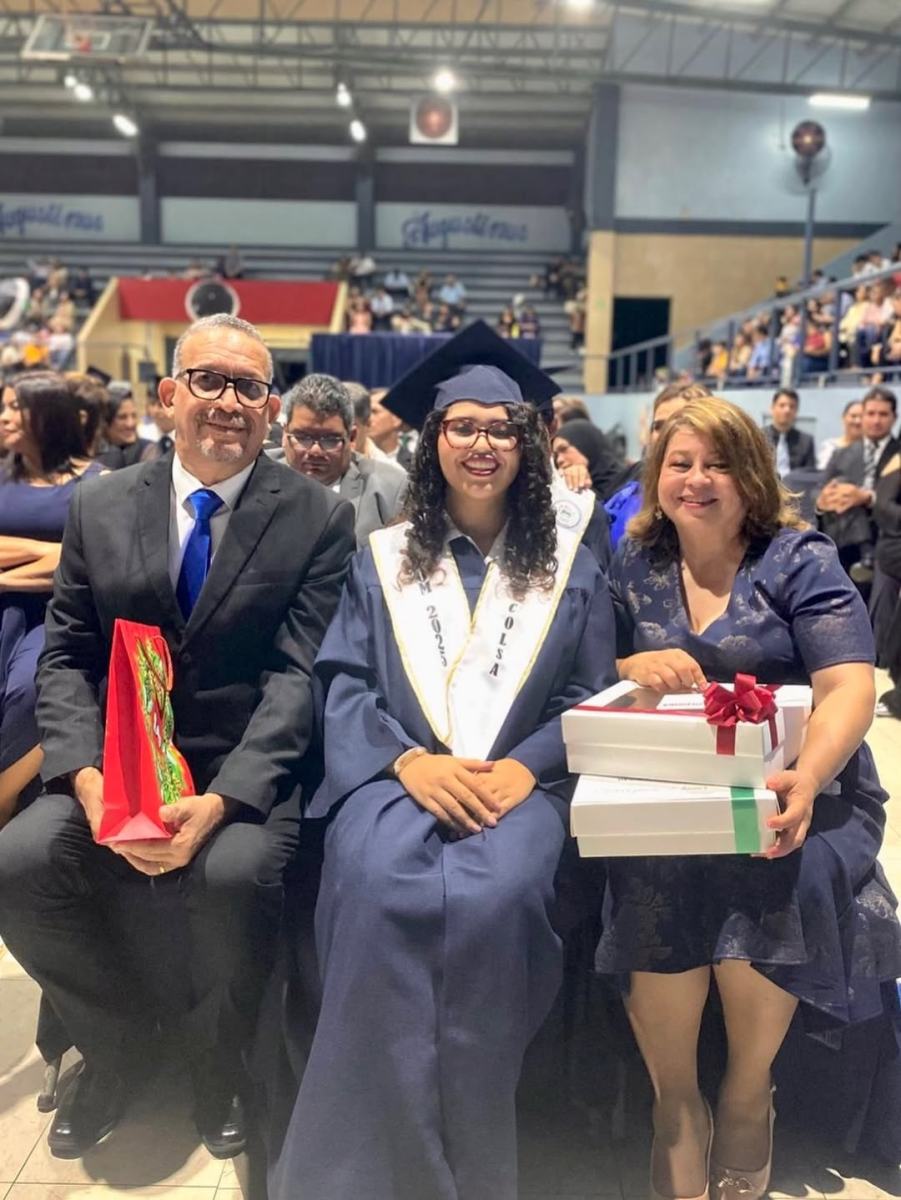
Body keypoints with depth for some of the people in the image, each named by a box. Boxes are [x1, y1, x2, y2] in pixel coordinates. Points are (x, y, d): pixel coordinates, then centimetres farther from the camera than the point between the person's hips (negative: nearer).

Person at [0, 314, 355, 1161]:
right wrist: (87, 776, -13)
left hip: (248, 769, -3)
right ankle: (116, 1043, 10)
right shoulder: (99, 506, 9)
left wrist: (219, 800, -23)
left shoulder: (318, 518, -1)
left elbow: (299, 676, -9)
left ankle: (213, 1058, 5)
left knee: (236, 874, -31)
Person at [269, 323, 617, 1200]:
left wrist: (523, 768, -11)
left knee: (496, 897, -32)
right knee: (379, 886, -32)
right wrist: (409, 761, -13)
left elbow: (594, 698, 8)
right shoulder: (382, 559, 14)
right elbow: (343, 684, 6)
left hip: (522, 782, 0)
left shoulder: (570, 566, 14)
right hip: (399, 775, 1)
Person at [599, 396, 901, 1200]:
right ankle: (675, 1101, -2)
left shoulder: (801, 560, -1)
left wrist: (807, 779, -32)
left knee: (778, 875, -30)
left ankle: (748, 1093, 0)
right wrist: (636, 665, -14)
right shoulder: (634, 562, 9)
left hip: (786, 787, -2)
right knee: (654, 873, -28)